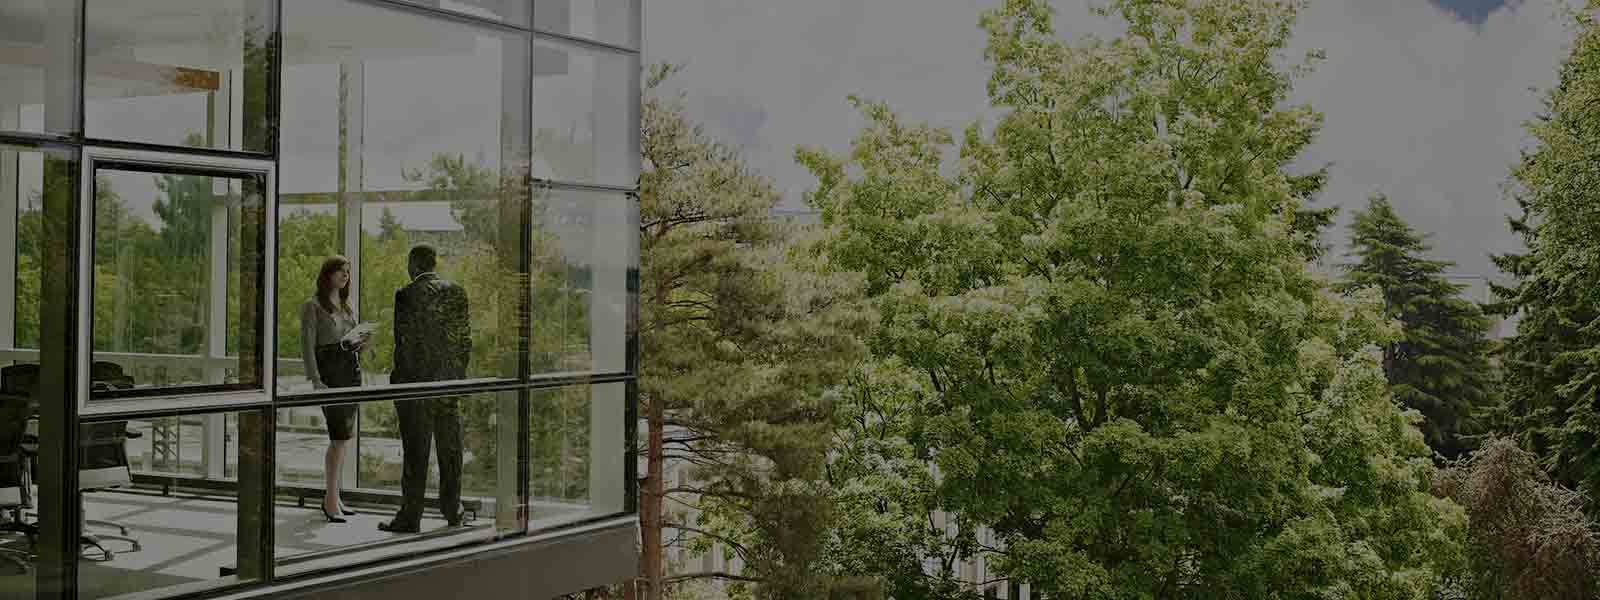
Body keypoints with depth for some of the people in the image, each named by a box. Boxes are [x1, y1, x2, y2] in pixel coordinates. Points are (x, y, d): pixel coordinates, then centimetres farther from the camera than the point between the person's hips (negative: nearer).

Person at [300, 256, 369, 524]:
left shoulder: (347, 307, 19)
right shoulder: (313, 306, -2)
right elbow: (307, 346, -8)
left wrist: (359, 344, 0)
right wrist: (315, 380, -18)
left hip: (351, 370, 7)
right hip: (329, 371, -7)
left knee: (344, 437, 6)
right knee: (339, 436, -13)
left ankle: (332, 497, 13)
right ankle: (331, 499, -9)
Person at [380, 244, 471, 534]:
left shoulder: (406, 294, -10)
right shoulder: (457, 292, 5)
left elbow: (404, 342, -11)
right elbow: (465, 339, 6)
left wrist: (398, 386, -4)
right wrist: (458, 374, 15)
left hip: (416, 380, -5)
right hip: (450, 380, 5)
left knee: (415, 452, -1)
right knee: (450, 450, 13)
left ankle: (410, 517, 2)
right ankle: (452, 510, 21)